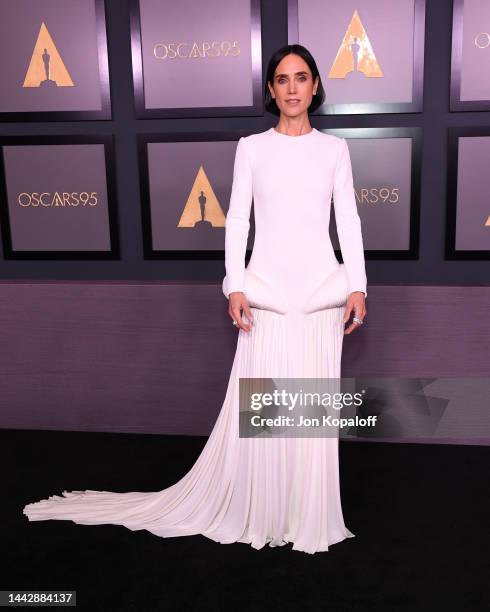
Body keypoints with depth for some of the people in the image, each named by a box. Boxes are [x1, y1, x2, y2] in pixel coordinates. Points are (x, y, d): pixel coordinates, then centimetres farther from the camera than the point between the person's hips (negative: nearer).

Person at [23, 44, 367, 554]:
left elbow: (348, 221, 5)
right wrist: (235, 287, -9)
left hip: (322, 291, 1)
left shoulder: (335, 149, 8)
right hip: (268, 288, -1)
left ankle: (308, 518, 23)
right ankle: (252, 512, 21)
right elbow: (237, 220, 1)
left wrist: (357, 286, -5)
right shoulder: (251, 147, 5)